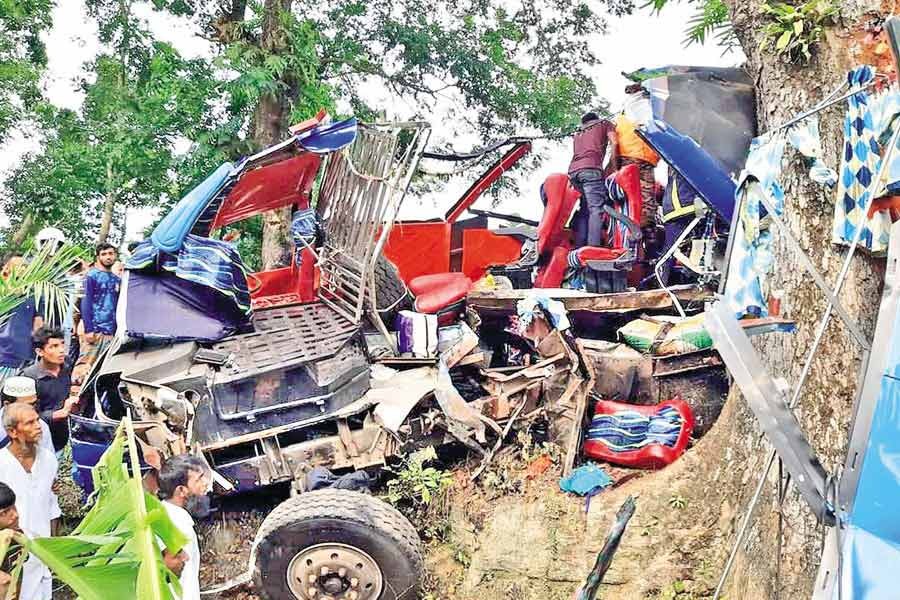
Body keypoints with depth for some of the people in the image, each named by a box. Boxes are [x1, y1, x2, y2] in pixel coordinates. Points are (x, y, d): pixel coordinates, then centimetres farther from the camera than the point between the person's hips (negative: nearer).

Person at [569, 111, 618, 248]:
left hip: (573, 170, 5)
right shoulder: (604, 124, 23)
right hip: (591, 168, -5)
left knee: (582, 210, 4)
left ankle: (579, 246, -8)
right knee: (596, 209, -13)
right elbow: (614, 143, 8)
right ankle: (594, 246, -27)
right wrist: (613, 167, 12)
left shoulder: (578, 133, 36)